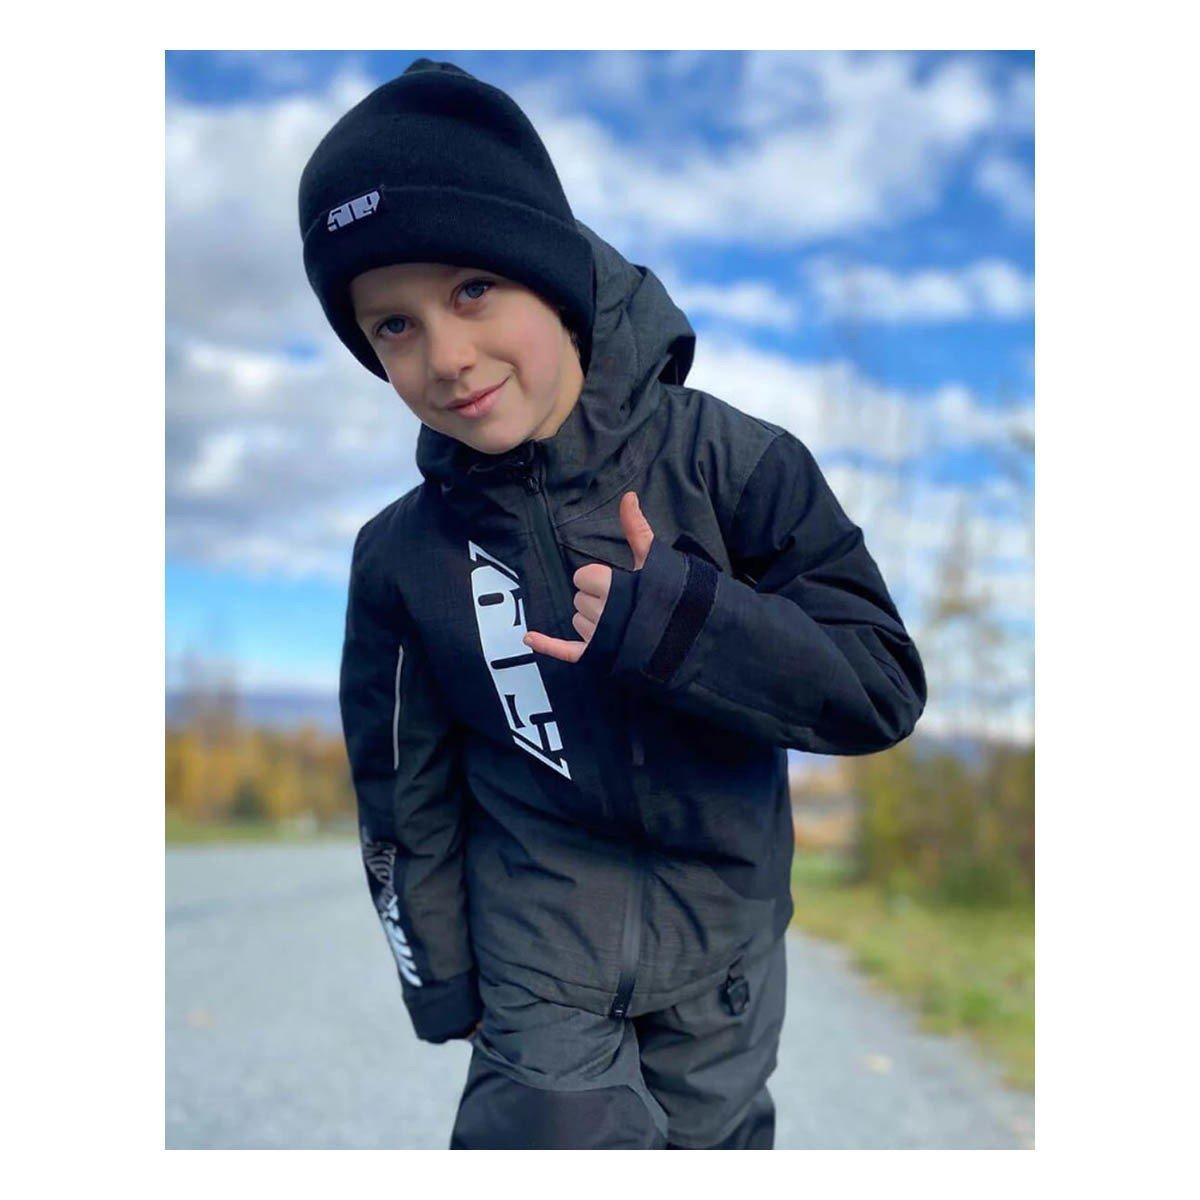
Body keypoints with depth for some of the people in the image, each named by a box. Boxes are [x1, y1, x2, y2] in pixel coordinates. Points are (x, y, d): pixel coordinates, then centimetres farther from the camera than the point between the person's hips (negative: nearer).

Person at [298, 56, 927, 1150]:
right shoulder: (404, 554, -7)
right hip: (536, 956, 0)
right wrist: (438, 977, 8)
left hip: (726, 938, 0)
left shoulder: (730, 463, -15)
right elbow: (404, 790, 4)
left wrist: (679, 621, -27)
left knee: (715, 1137, 16)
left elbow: (884, 689, -14)